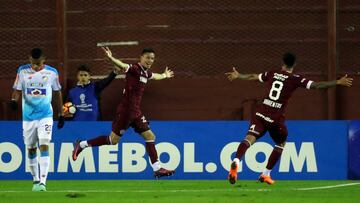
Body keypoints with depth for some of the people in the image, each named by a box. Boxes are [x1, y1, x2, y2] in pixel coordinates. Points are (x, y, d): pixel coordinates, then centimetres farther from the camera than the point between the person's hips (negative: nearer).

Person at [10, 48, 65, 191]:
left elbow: (58, 93, 8)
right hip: (28, 116, 2)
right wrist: (14, 100, -24)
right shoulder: (23, 71, -2)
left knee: (44, 147, -14)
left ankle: (43, 182, -20)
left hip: (45, 116, -2)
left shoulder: (52, 72, -2)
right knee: (31, 149, 9)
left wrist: (61, 114, 10)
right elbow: (17, 90, -1)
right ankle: (35, 179, 25)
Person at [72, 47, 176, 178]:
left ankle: (157, 169, 9)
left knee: (150, 136, 5)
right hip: (125, 111, -8)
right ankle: (81, 145, 11)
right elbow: (123, 66, -36)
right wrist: (111, 58, -55)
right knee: (113, 139, -3)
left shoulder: (146, 72, 12)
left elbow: (154, 76, 38)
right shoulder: (134, 69, -14)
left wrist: (165, 75, 56)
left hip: (136, 112, 8)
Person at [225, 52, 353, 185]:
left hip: (260, 114, 2)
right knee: (281, 144, 22)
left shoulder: (272, 74, 12)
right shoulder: (295, 79, 0)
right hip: (276, 118, -2)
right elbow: (316, 85, -7)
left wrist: (237, 76, 45)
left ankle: (236, 161, -42)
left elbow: (253, 77, 27)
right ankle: (266, 174, 21)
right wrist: (338, 83, -3)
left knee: (250, 138, -13)